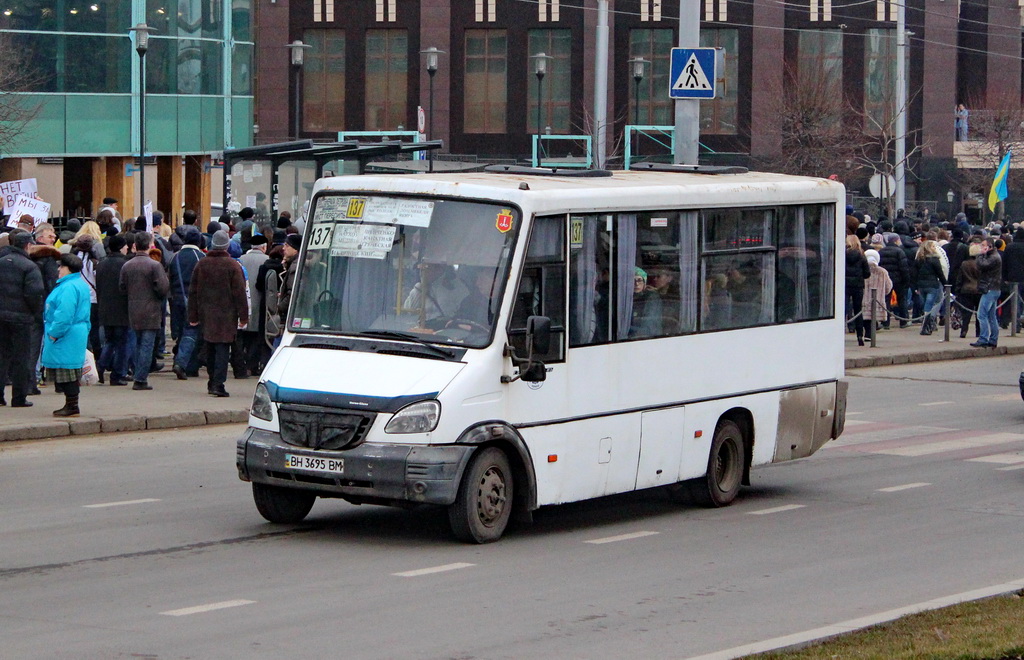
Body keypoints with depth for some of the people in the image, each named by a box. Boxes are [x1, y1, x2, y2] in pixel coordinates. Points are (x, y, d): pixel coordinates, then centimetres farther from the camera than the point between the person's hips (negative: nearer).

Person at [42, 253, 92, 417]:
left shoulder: (69, 287, -18)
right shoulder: (82, 285, 16)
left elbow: (64, 314, -25)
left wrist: (54, 333, -17)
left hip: (67, 336, -11)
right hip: (79, 333, 11)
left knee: (67, 371, -6)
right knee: (69, 372, 14)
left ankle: (72, 406, -3)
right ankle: (71, 405, 17)